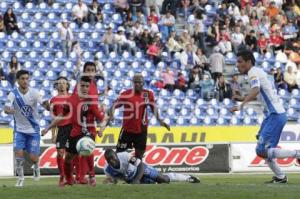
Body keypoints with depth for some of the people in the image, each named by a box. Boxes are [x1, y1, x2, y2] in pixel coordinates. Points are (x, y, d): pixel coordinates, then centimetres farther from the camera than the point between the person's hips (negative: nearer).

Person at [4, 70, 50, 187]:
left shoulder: (34, 92, -11)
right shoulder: (13, 94, -12)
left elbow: (45, 105, -21)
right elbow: (6, 108, -24)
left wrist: (47, 105, -46)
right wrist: (9, 110, -49)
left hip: (33, 130, 0)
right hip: (19, 130, 0)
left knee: (33, 158, -3)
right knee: (18, 153, -16)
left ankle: (36, 167, 33)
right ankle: (20, 178, 3)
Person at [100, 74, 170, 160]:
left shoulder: (148, 94, -3)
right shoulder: (126, 94, -10)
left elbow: (153, 107, 9)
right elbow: (114, 106, -6)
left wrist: (160, 120, 0)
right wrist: (111, 117, -23)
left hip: (141, 130, 2)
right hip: (127, 130, -2)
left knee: (139, 156, 11)